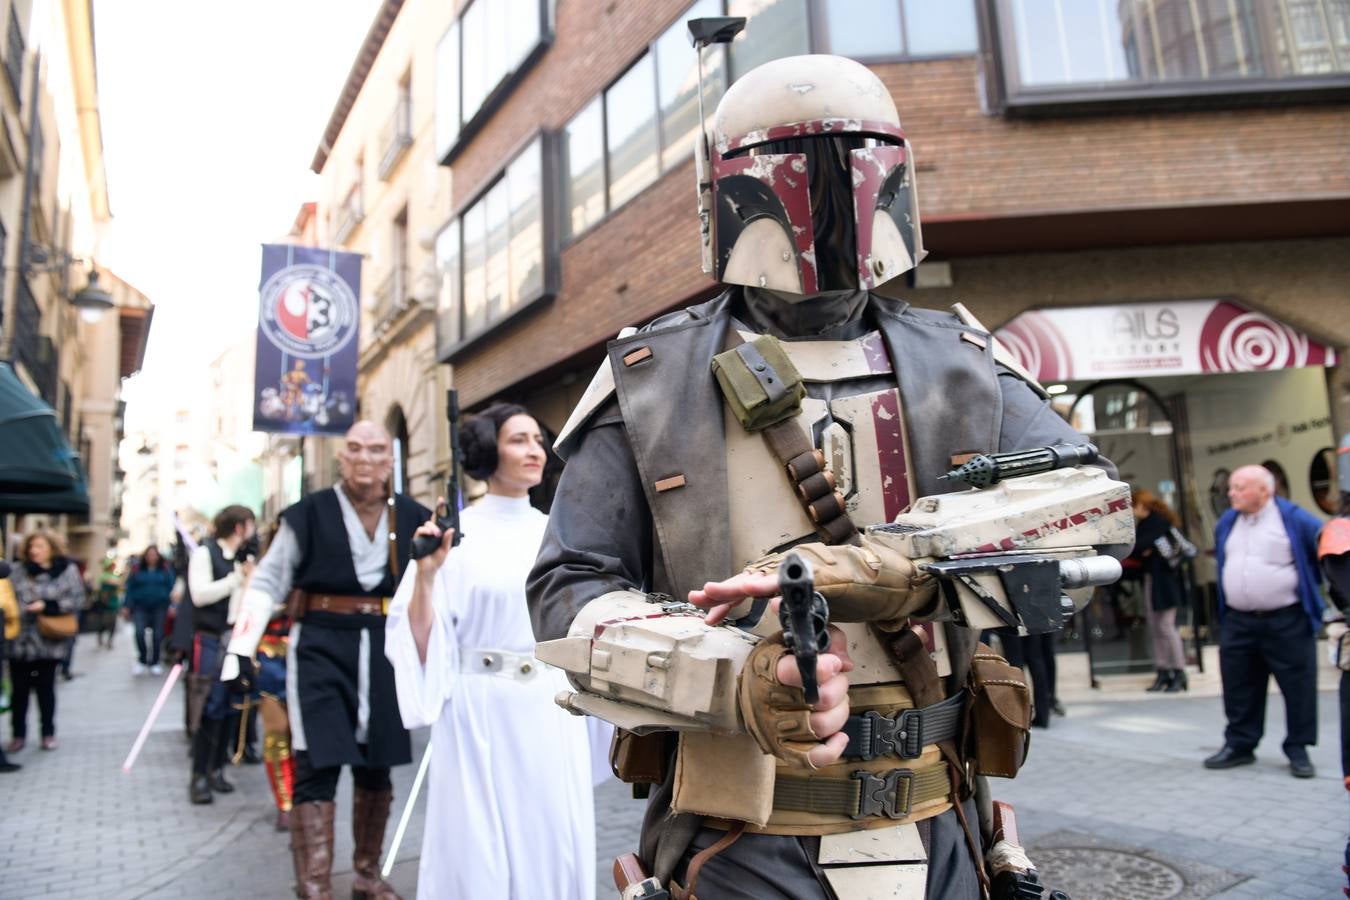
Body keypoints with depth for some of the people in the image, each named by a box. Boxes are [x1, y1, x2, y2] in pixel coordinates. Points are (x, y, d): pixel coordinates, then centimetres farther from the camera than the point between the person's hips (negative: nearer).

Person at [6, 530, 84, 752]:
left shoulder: (67, 570, -1)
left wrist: (47, 606, -16)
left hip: (48, 641, -2)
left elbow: (76, 600, -7)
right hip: (20, 639, 2)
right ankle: (18, 734, 21)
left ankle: (48, 733, 20)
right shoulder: (19, 571, 5)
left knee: (46, 688, 9)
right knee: (19, 688, 7)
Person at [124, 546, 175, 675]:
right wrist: (128, 606, 5)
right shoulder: (137, 569, 5)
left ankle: (154, 663, 18)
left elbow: (171, 587, 1)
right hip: (141, 606, 0)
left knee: (157, 635, 2)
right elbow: (130, 588, 8)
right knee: (139, 632, -17)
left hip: (160, 606, 0)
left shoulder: (166, 569, 3)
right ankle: (142, 660, 4)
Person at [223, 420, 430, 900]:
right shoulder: (310, 513, -3)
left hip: (384, 652, 3)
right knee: (317, 767, -5)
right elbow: (267, 582, -1)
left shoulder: (413, 519, 3)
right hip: (321, 648, -3)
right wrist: (241, 649, -9)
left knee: (376, 766, 14)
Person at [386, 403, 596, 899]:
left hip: (551, 709, 4)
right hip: (481, 710, -4)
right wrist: (426, 574, -22)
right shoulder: (457, 533, -7)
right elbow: (420, 644, -10)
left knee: (553, 839, 10)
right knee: (478, 844, 5)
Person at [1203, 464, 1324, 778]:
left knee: (1297, 686, 3)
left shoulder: (1295, 519, -9)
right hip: (1238, 622, 5)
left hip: (1287, 622, -5)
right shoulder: (1226, 523, 9)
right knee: (1239, 687, 10)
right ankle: (1239, 744, 22)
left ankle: (1298, 749, 17)